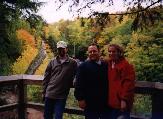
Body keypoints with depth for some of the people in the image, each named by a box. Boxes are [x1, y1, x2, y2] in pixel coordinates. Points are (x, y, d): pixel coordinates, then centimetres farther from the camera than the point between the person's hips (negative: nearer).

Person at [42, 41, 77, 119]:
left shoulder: (72, 63, 0)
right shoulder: (52, 62, 6)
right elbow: (46, 78, 7)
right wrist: (44, 92, 4)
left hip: (61, 96, -2)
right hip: (49, 94, 3)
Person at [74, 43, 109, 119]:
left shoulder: (106, 66, 10)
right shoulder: (83, 66, -3)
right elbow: (79, 85, -8)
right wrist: (80, 99, -14)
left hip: (105, 103, 5)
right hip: (90, 104, -4)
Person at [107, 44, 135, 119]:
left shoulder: (126, 65, -9)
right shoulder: (108, 65, 12)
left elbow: (128, 84, -15)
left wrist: (124, 100, -18)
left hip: (121, 102, -7)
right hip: (111, 102, 7)